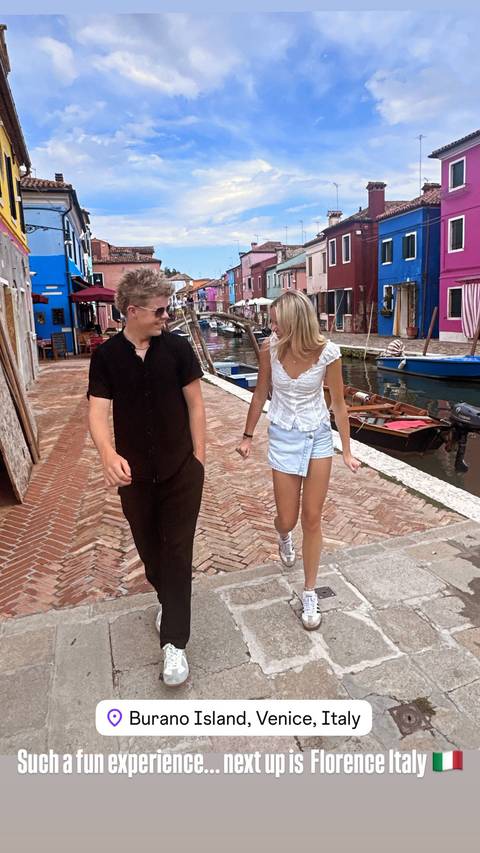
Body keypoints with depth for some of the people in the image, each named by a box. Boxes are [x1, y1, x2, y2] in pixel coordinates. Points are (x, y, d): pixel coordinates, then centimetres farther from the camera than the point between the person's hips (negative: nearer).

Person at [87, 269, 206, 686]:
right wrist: (108, 453, -32)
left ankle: (174, 643, 12)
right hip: (134, 474, 2)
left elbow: (195, 404, -2)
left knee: (177, 551, 1)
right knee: (149, 548, 18)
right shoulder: (106, 355, -5)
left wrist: (198, 458, -3)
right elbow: (98, 410, -12)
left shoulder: (177, 347, -6)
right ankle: (168, 598, 47)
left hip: (181, 470, -1)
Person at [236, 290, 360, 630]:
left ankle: (310, 594, 25)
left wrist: (347, 452, -3)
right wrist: (248, 436, 8)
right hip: (283, 437, 1)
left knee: (313, 519, 6)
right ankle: (284, 535, 50)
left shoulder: (327, 353, -17)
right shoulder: (270, 348, -13)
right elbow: (260, 395, 1)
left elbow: (338, 404, -5)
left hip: (319, 436, 0)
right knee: (287, 519, 8)